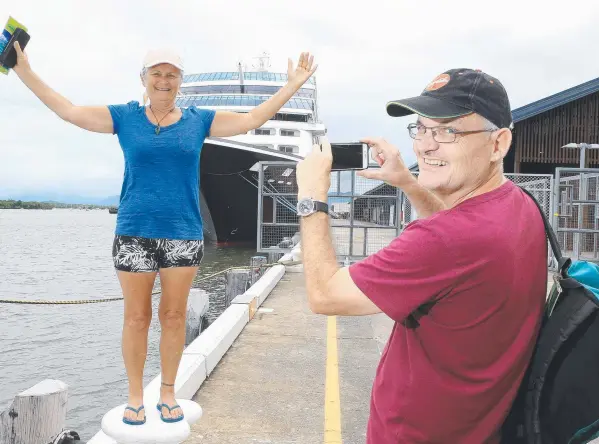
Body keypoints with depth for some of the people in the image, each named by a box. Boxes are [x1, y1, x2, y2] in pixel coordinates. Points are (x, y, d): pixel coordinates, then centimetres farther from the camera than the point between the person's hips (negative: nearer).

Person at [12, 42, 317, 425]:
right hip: (134, 234, 0)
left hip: (184, 234, 1)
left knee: (174, 317, 8)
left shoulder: (199, 120, 6)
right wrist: (25, 72, 5)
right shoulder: (125, 117, 5)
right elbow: (69, 111, 7)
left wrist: (292, 86, 4)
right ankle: (135, 397, 22)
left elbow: (251, 120, 6)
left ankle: (168, 393, 24)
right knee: (137, 318, 6)